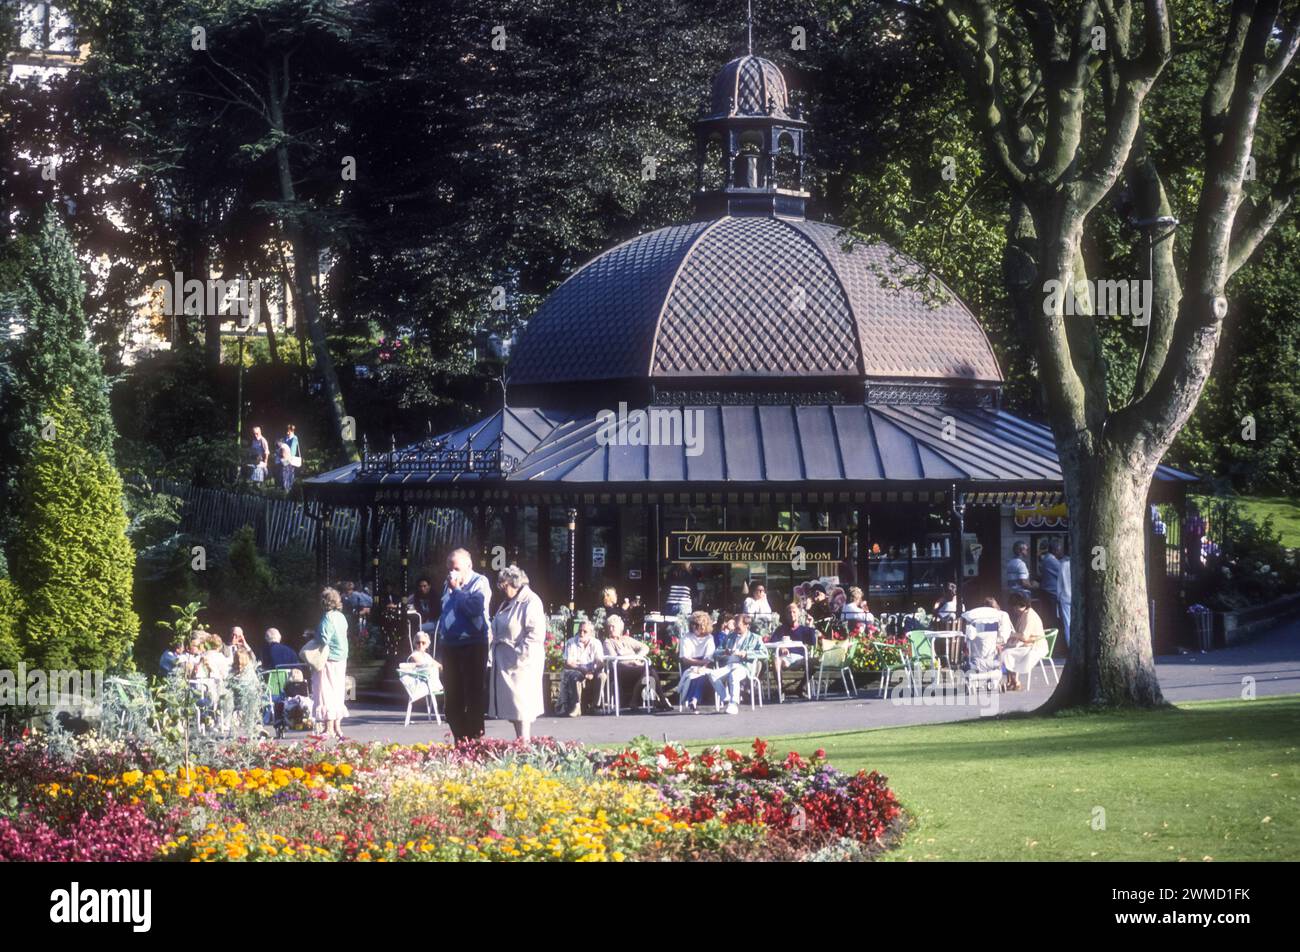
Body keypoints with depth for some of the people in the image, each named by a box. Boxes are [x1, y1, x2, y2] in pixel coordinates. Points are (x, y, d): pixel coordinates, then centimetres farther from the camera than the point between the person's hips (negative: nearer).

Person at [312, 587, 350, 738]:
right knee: (337, 694, 14)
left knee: (326, 694, -3)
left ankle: (329, 729, -3)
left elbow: (324, 640, -22)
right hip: (342, 660, 8)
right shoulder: (341, 617, 9)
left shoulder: (328, 618, -17)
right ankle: (337, 727, 17)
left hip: (329, 660, -8)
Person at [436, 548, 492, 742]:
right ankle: (459, 739, 17)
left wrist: (457, 590, -13)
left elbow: (475, 608, -22)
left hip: (473, 646, -7)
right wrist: (441, 637, 17)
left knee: (474, 698, -6)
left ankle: (475, 739, -3)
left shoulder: (479, 583, -6)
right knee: (453, 699, 9)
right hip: (450, 646, 7)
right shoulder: (448, 585, 16)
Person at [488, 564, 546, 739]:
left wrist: (520, 657, -21)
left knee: (521, 704, -10)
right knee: (511, 706, 10)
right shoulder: (508, 603, 18)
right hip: (504, 662, 10)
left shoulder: (531, 602, -11)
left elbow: (536, 633, -20)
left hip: (522, 664, -9)